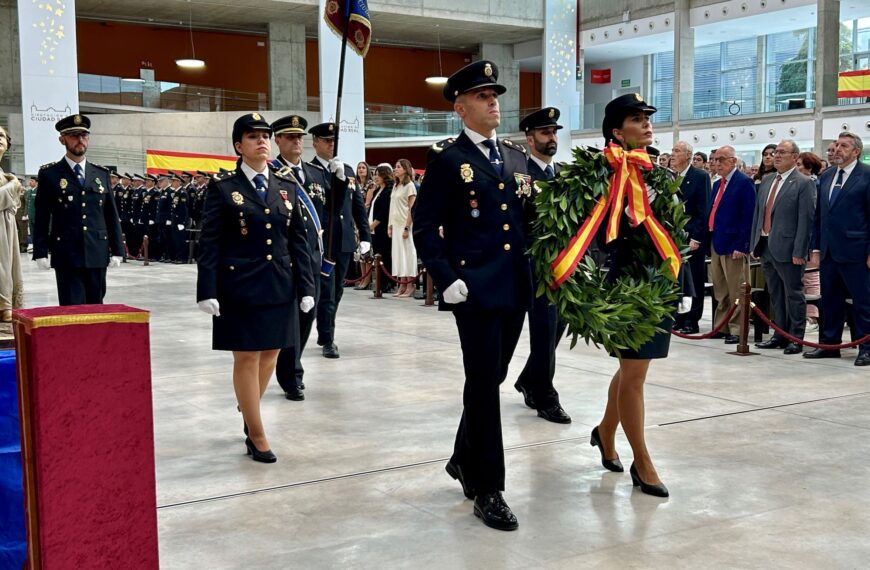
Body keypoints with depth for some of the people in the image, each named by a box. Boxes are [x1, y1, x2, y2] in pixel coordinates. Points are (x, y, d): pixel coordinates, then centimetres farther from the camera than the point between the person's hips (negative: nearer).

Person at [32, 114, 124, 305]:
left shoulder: (102, 173, 11)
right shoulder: (49, 174, 2)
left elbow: (112, 215, 11)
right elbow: (42, 218, 1)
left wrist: (117, 250, 6)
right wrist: (40, 252, -6)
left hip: (97, 254, 3)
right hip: (66, 254, -3)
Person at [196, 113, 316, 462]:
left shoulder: (286, 188, 9)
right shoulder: (223, 189, -2)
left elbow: (298, 241, 10)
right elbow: (209, 244, -4)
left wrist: (306, 286, 5)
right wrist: (207, 292, -11)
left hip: (280, 287, 4)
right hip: (241, 287, -4)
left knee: (270, 354, 12)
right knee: (246, 357, 0)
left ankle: (248, 410, 37)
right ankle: (257, 436, 10)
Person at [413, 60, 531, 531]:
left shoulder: (515, 156, 14)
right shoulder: (446, 158, -4)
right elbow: (425, 227, -6)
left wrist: (535, 267, 8)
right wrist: (446, 280, -14)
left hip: (516, 286, 6)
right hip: (475, 287, -6)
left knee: (492, 378, 15)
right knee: (484, 383, -3)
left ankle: (464, 458, 35)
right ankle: (488, 489, 7)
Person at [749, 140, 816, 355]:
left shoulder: (803, 183, -7)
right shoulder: (766, 182, 15)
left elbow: (806, 219, -12)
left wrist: (799, 251, -17)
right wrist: (754, 244, 10)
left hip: (787, 249, -7)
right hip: (765, 247, 7)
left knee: (794, 295, 0)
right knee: (775, 295, 13)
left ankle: (796, 339, 7)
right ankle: (780, 335, 21)